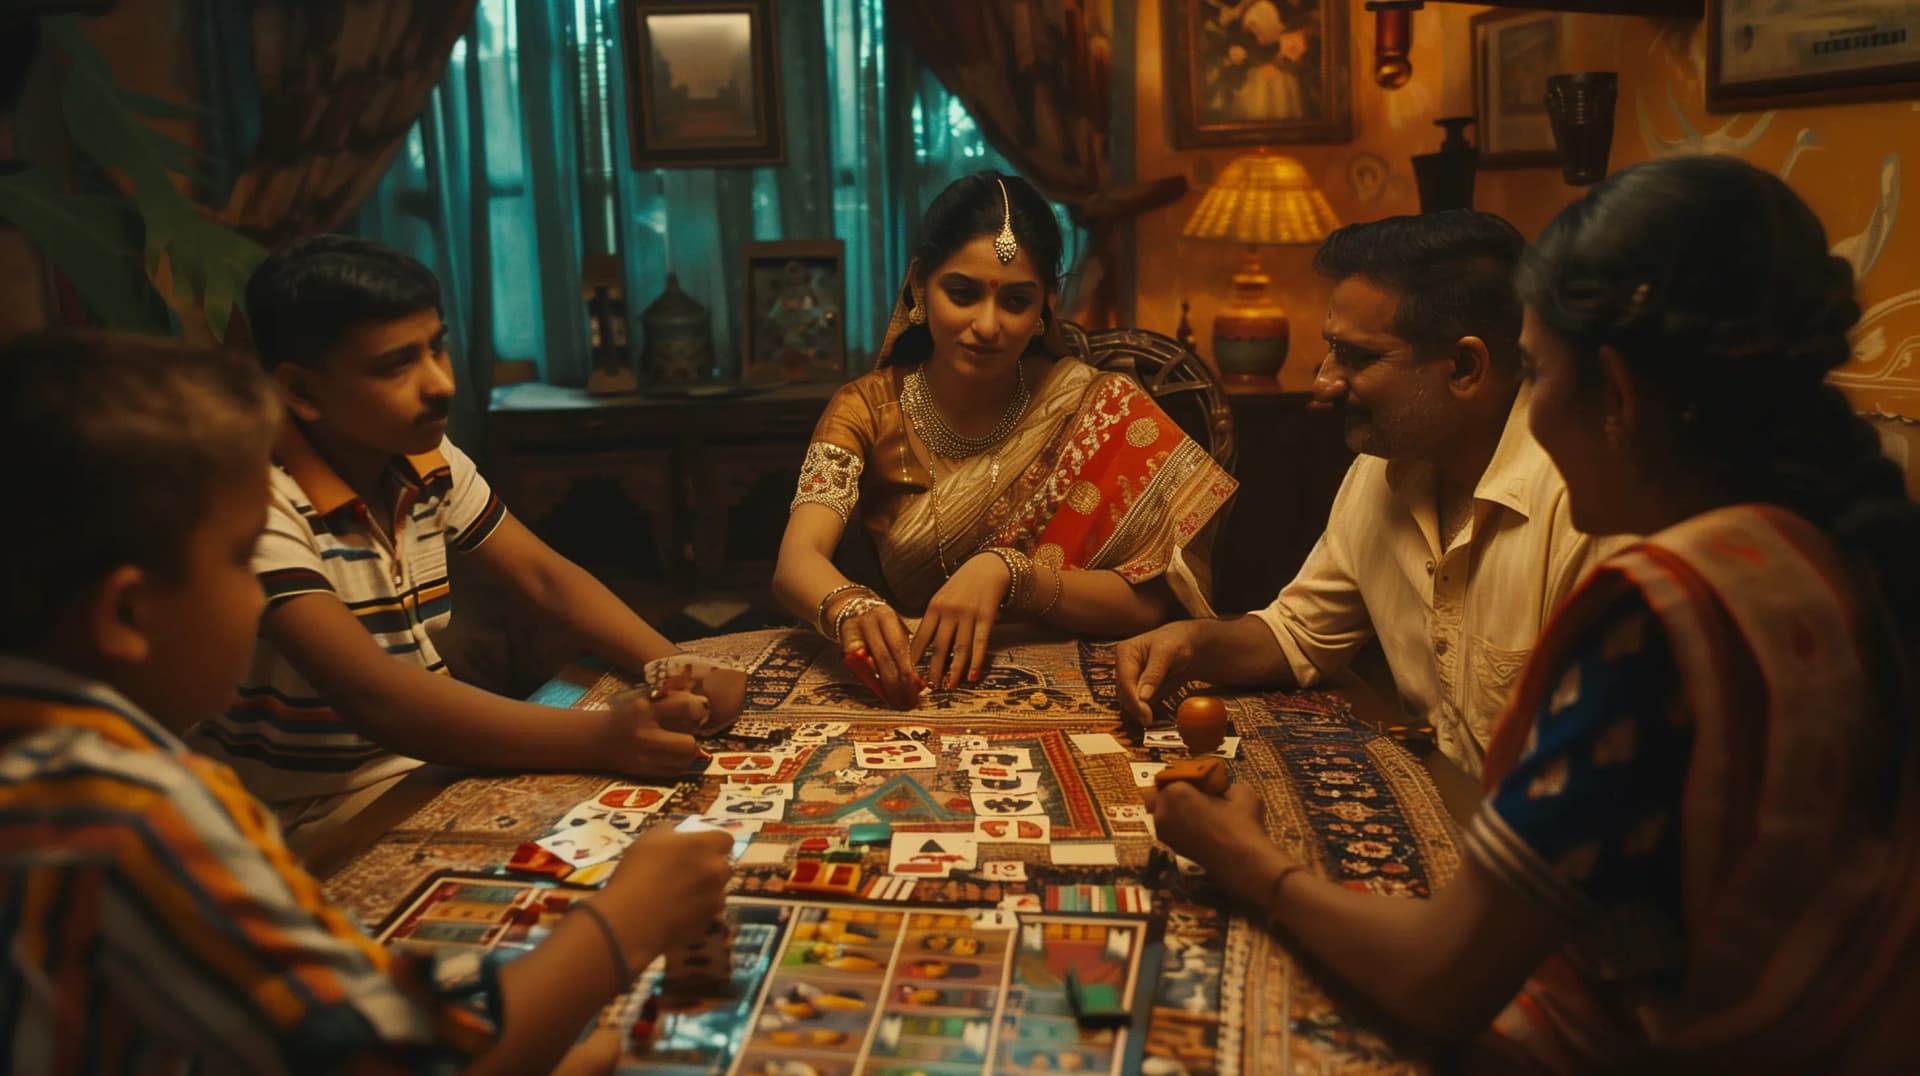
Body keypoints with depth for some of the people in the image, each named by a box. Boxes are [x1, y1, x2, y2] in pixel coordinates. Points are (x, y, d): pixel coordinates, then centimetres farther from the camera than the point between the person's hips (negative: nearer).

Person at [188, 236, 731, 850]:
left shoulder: (431, 464, 2)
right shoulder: (260, 500, -23)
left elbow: (545, 578, 4)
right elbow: (370, 696, -32)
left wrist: (677, 669, -14)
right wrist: (601, 739, -40)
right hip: (309, 818, -7)